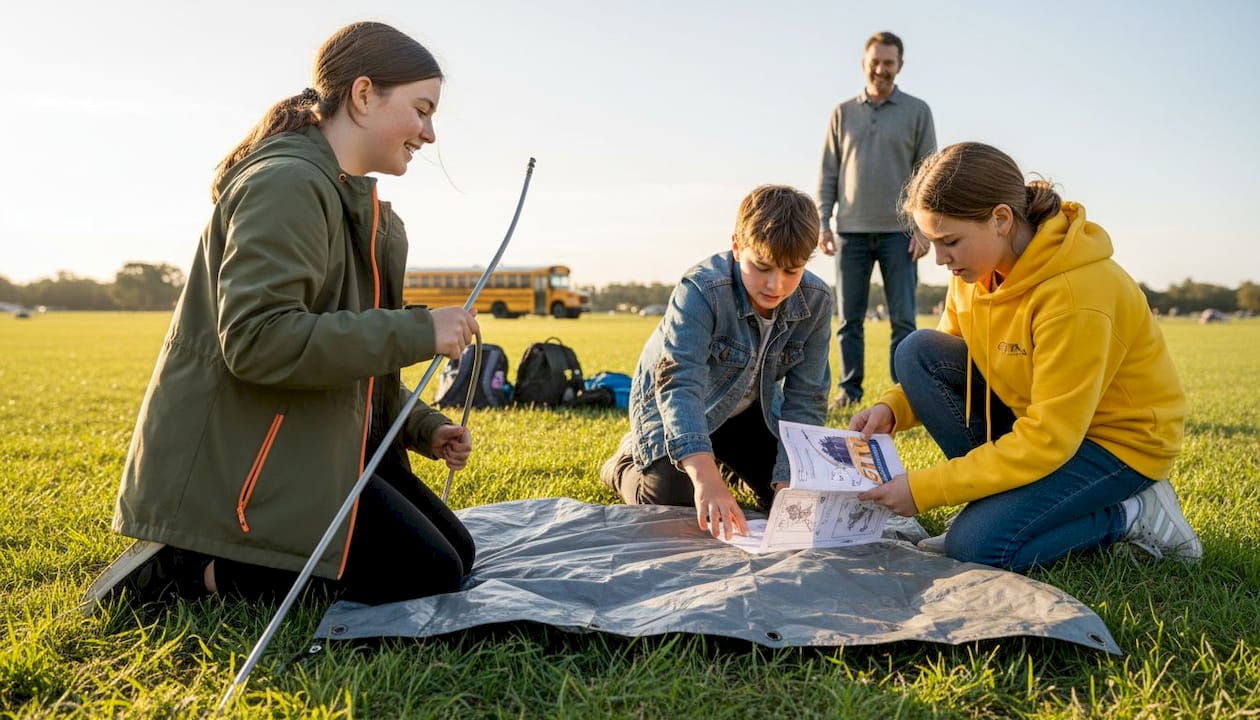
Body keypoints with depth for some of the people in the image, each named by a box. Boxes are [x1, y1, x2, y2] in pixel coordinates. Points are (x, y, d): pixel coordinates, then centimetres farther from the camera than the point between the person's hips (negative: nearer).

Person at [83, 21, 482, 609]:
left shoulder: (350, 195, 17)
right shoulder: (287, 184, -17)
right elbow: (257, 340, -29)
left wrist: (421, 427, 8)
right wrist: (416, 333, -27)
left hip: (316, 443, 10)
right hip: (241, 458, -10)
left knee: (457, 552, 10)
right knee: (430, 574, -12)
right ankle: (189, 571, -6)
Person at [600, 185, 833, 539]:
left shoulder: (816, 301, -21)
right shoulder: (701, 289, -36)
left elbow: (805, 399, -17)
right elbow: (679, 384, -46)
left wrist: (789, 481, -28)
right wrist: (704, 476, -60)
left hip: (750, 408, 5)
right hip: (672, 405, -4)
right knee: (669, 500, -20)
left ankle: (730, 461, 29)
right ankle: (628, 462, 16)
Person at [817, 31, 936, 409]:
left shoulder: (917, 111, 6)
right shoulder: (843, 113, 12)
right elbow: (828, 173, 10)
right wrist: (823, 222, 1)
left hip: (899, 232, -2)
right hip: (851, 232, 2)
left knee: (903, 318, -2)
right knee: (849, 318, 4)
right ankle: (849, 389, 11)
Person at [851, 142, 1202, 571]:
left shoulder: (1077, 294, -31)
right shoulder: (977, 268, -8)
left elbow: (1047, 440, -30)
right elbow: (940, 370, 6)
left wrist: (924, 489, -29)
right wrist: (892, 409, -16)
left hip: (1117, 441, -8)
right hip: (1034, 409, 8)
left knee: (977, 545, -24)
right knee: (918, 352, -11)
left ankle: (1133, 514, -2)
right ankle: (1006, 496, -3)